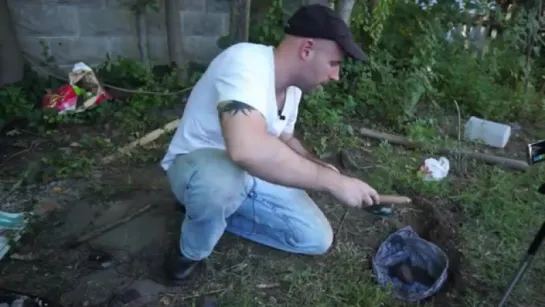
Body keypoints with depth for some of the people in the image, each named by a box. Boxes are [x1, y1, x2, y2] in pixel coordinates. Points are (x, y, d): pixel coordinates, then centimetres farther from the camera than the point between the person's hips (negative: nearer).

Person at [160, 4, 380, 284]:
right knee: (220, 180, -43)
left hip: (251, 176, 8)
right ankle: (192, 253, -9)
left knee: (317, 239, -3)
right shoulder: (245, 61, -31)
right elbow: (246, 149, -48)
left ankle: (214, 212, 8)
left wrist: (317, 166, -5)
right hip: (195, 167, -7)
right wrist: (333, 181, -38)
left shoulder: (292, 87, -2)